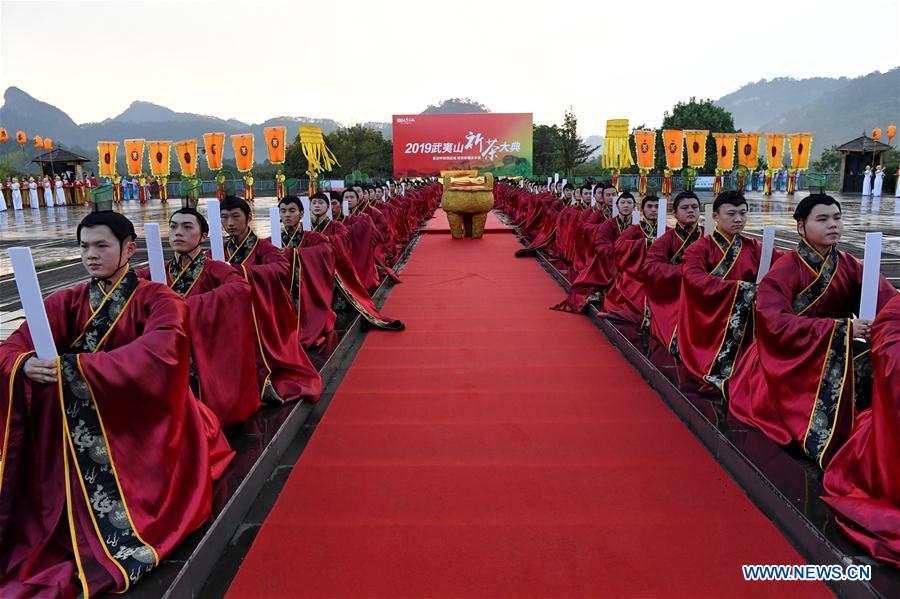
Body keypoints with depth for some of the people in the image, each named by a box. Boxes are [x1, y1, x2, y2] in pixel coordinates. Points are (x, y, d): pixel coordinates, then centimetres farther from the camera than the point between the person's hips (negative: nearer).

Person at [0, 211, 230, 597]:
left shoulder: (156, 299, -7)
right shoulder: (68, 302, 6)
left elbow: (160, 352, -25)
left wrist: (76, 365, -28)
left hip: (141, 419, -4)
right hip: (82, 419, 5)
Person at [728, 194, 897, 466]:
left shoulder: (848, 265, 4)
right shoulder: (787, 268, -13)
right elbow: (775, 323, -25)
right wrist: (841, 328, -28)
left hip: (835, 349, 6)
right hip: (788, 354, -5)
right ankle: (825, 449, -16)